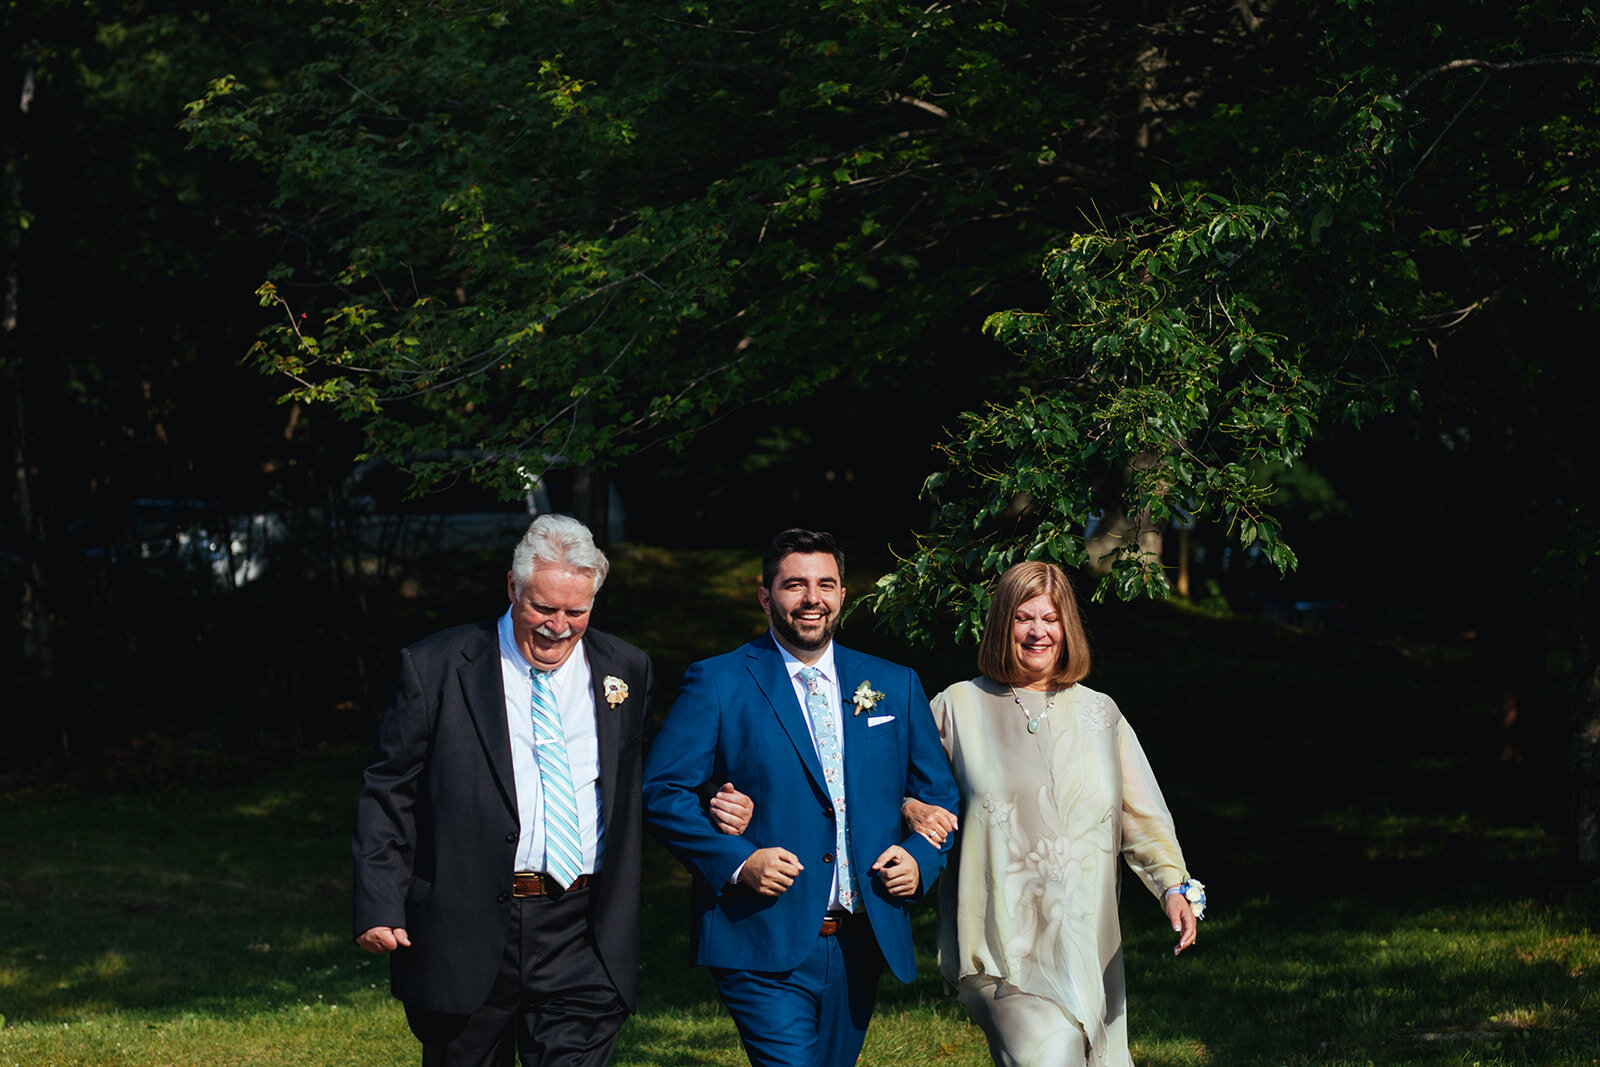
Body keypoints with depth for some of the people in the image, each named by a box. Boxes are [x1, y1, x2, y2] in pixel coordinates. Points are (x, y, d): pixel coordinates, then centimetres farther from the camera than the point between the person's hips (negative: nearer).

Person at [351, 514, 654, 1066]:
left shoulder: (626, 670, 8)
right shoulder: (435, 668, -1)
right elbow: (389, 794, 1)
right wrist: (379, 907, -6)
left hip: (579, 939, 1)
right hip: (465, 933, -1)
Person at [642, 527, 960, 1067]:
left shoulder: (894, 687, 13)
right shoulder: (718, 683, 0)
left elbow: (938, 794, 18)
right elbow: (661, 789, -4)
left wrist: (921, 858, -2)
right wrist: (737, 861, -16)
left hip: (862, 944, 5)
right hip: (763, 948, -4)